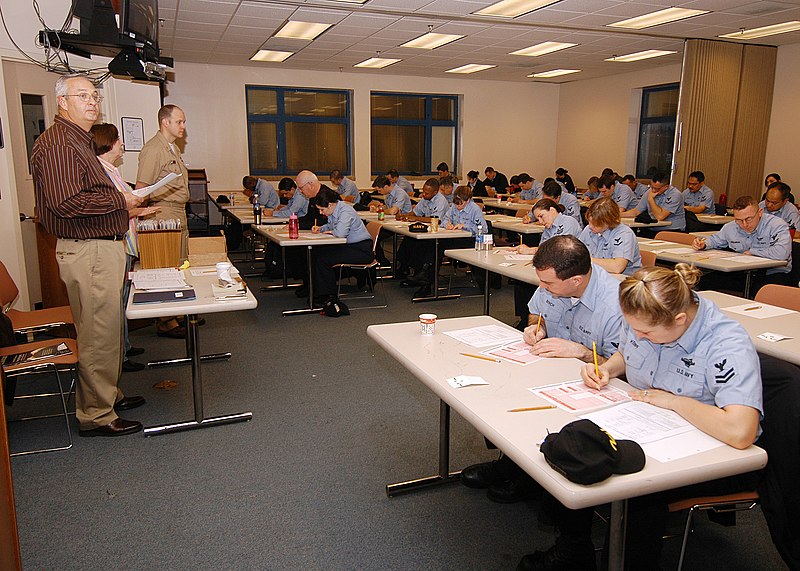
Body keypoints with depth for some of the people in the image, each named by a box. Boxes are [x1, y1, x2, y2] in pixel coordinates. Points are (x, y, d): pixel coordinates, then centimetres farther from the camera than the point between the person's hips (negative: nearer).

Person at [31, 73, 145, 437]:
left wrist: (124, 201, 16)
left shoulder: (79, 141, 20)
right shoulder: (57, 144, -15)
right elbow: (65, 202, -26)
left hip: (102, 247, 11)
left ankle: (109, 394, 34)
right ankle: (95, 416, 9)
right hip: (87, 252, -11)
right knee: (98, 336, -3)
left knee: (107, 330, 19)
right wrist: (120, 200, -17)